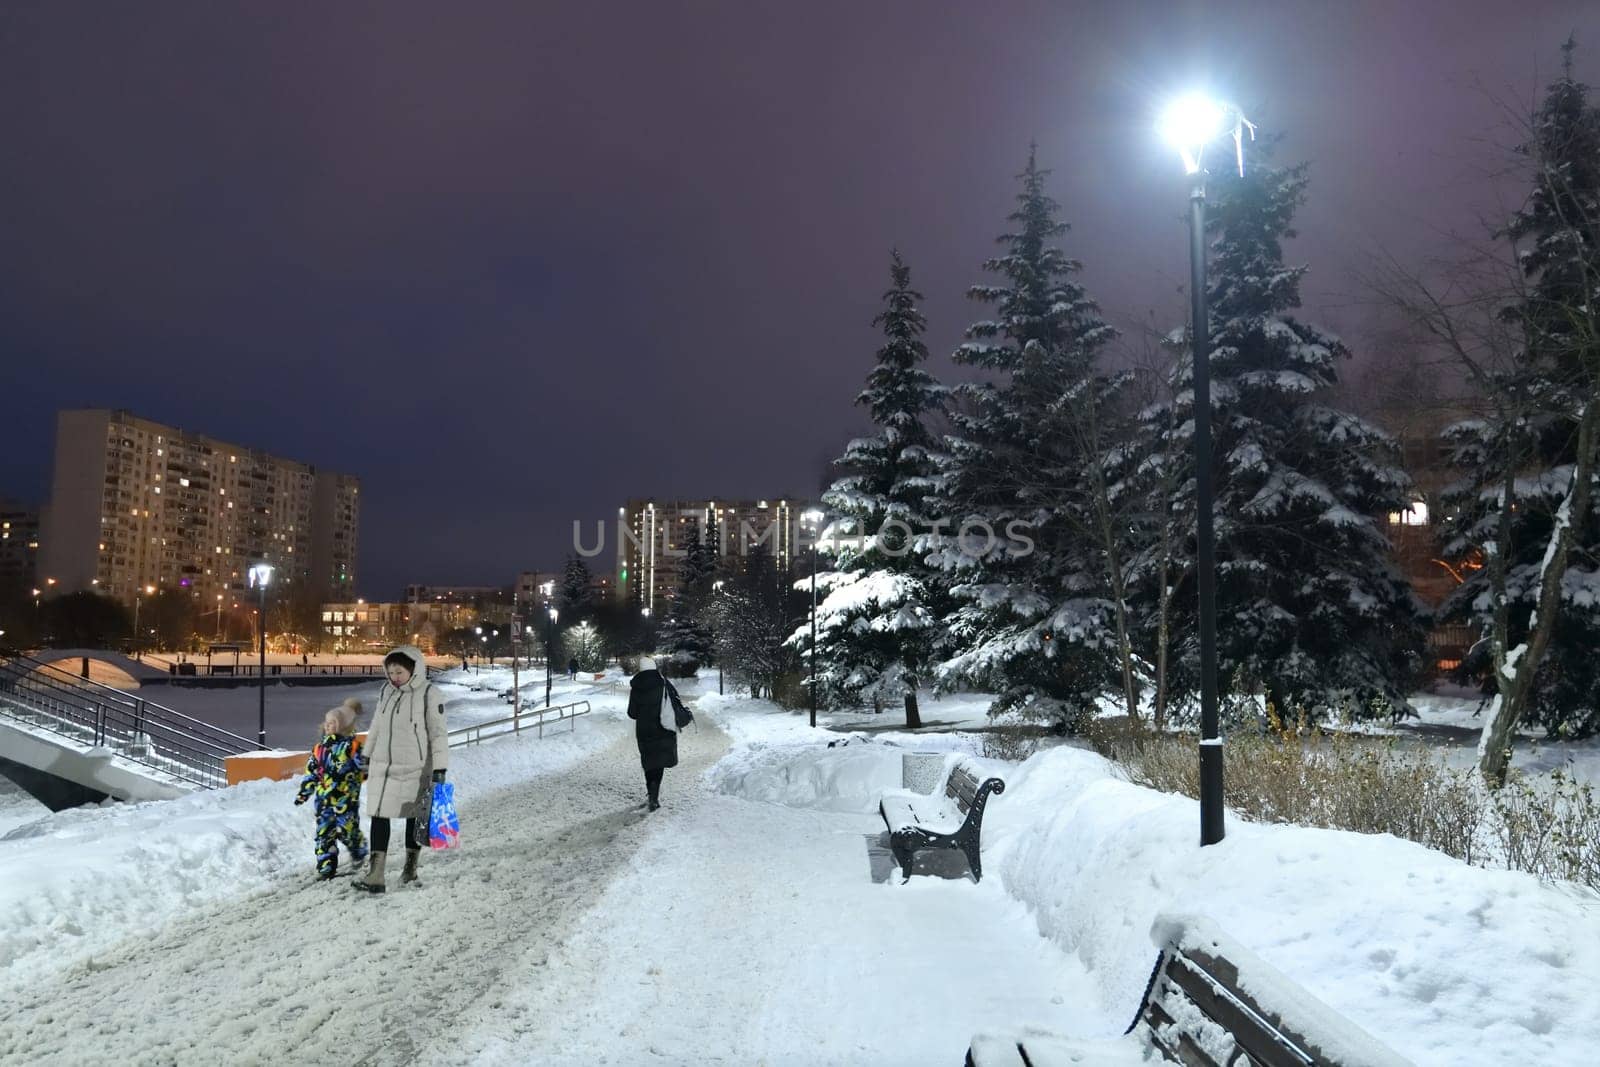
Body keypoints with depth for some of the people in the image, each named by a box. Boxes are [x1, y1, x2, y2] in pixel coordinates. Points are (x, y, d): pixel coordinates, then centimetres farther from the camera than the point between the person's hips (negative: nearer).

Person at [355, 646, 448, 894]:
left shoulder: (429, 694, -12)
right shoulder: (387, 691, 4)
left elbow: (438, 733, -11)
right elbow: (376, 726, 17)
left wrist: (440, 768, -14)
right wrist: (368, 755, 20)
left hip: (415, 769, -4)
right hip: (383, 767, 5)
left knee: (414, 817, 9)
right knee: (379, 816, -1)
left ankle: (410, 866, 24)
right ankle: (375, 875, 0)